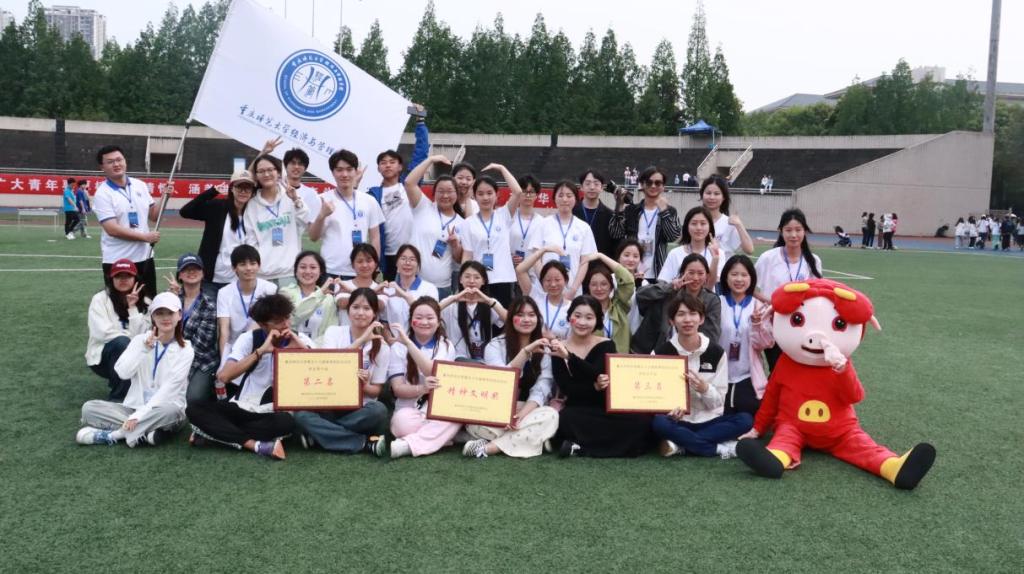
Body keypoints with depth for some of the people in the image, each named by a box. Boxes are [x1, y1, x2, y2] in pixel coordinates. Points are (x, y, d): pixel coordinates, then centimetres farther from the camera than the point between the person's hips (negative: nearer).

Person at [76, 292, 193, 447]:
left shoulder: (185, 349, -6)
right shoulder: (141, 339, 3)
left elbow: (169, 388, -15)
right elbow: (122, 372, -11)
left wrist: (139, 415, -24)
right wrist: (144, 349, -25)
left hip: (163, 408, -3)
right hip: (134, 406, 3)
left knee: (169, 412, -37)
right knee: (89, 408, -16)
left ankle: (111, 434, -24)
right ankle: (145, 431, -25)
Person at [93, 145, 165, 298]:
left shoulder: (140, 185, 6)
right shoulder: (102, 194, -11)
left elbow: (154, 215, 12)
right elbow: (112, 229, -19)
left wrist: (164, 197, -4)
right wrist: (145, 237, -18)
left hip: (144, 257, 5)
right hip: (116, 261, -5)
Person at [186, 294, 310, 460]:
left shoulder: (300, 340, -4)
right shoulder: (248, 338, -7)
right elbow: (223, 376, -22)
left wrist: (302, 348, -21)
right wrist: (260, 351, -26)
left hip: (275, 412, -1)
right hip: (242, 407, 1)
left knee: (288, 422, -37)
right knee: (194, 410, -22)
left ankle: (216, 432, -23)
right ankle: (256, 444, -31)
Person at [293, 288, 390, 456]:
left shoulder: (382, 347, 2)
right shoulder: (333, 332, 3)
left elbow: (375, 391, 4)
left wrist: (363, 385, -20)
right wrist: (361, 340, -21)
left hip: (360, 409, -1)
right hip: (329, 405, 1)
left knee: (378, 410, -34)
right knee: (302, 415, -31)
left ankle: (321, 433, -19)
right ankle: (365, 442, -26)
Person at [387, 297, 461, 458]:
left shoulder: (446, 346, 4)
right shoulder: (398, 347, 4)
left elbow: (436, 376, -16)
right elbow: (397, 389, -5)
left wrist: (408, 342, -21)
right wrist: (421, 389, -27)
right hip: (409, 410, -1)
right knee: (402, 420, -36)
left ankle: (405, 445, -33)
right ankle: (440, 437, -14)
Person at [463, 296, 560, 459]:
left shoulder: (544, 349, 5)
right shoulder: (495, 345, 0)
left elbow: (541, 389, -7)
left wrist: (522, 415, -26)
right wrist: (526, 351, -26)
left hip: (529, 410, 3)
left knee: (551, 416, -31)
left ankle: (488, 447, -29)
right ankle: (532, 438, -21)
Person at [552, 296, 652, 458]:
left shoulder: (606, 346, -1)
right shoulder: (558, 350, 1)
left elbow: (596, 374, -20)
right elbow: (567, 389, -9)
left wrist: (568, 356, -32)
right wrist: (595, 387, -23)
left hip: (608, 409, 2)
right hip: (578, 412, -1)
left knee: (642, 420, -29)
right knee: (565, 419, -38)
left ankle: (580, 447, -21)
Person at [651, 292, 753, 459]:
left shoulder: (716, 352, -1)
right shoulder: (661, 352, -4)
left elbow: (719, 401, 0)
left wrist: (704, 388, -22)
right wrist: (669, 409, -26)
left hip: (709, 421, 2)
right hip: (677, 421, -2)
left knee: (745, 420, -24)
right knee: (658, 423, -35)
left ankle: (680, 444, -25)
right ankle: (721, 448, -25)